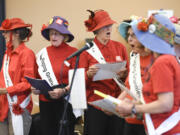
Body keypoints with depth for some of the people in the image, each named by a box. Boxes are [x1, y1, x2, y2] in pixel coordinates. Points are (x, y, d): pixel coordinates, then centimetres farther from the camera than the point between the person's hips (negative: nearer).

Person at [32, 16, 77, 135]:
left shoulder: (73, 52, -5)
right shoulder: (42, 53, 7)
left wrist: (64, 91, -21)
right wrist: (36, 88, -1)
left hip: (65, 102, -4)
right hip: (45, 102, 4)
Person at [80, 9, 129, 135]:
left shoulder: (120, 47, 6)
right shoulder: (87, 50, -1)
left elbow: (129, 74, 11)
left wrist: (123, 74, -11)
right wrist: (89, 74, -20)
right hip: (95, 104, -2)